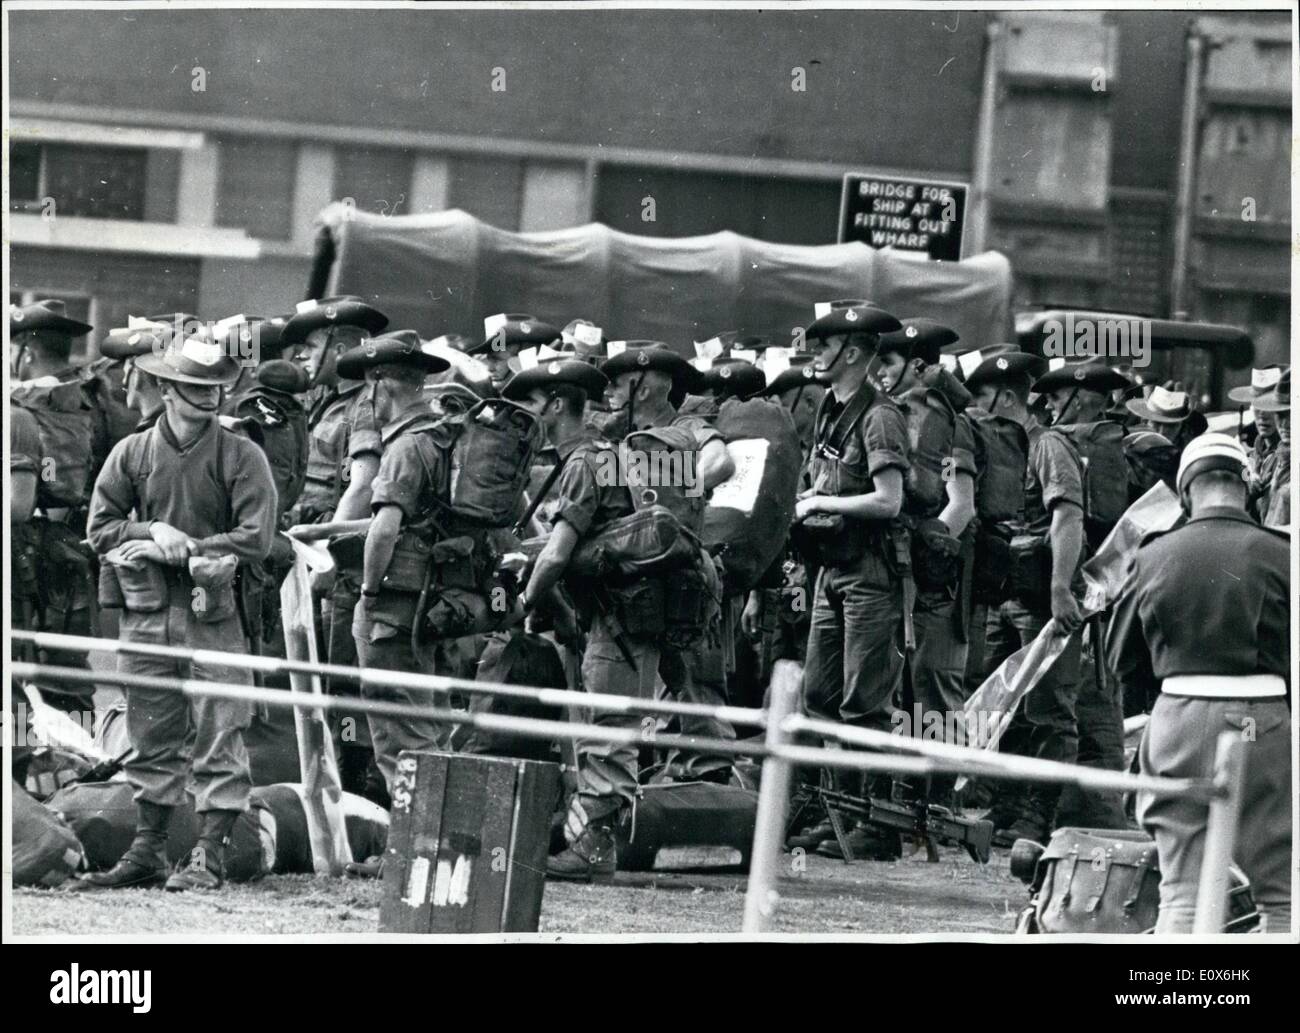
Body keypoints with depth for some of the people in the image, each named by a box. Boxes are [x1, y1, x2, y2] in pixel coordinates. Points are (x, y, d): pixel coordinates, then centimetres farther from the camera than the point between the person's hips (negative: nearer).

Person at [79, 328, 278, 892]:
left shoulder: (241, 458, -3)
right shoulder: (132, 454, 6)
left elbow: (256, 540, -10)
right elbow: (100, 528, 6)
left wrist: (182, 549, -12)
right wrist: (154, 533, -10)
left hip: (214, 611, -3)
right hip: (147, 611, 3)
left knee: (218, 734, -5)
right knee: (151, 733, 9)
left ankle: (208, 858, -2)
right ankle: (148, 853, 16)